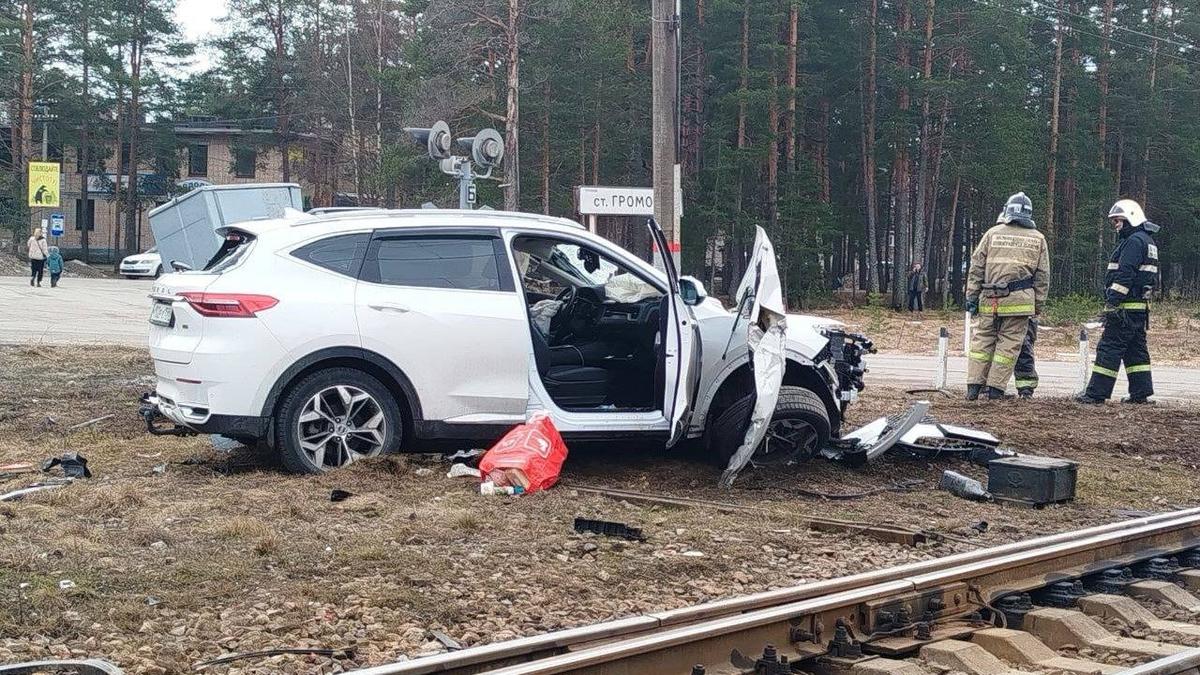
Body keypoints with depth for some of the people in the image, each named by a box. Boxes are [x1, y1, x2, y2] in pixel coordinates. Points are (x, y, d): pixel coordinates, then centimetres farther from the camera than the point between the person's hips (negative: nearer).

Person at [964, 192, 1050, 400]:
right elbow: (1043, 276, 10)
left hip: (990, 300, 0)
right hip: (1020, 301, 0)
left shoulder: (992, 234, 6)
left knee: (982, 340, 8)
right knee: (1009, 343, 5)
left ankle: (974, 385, 4)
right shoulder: (1038, 239, 9)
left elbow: (976, 268, 3)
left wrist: (971, 296, 6)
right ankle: (996, 387, 3)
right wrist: (1039, 305, 14)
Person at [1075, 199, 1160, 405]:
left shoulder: (1135, 241, -13)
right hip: (1140, 307, 10)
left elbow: (1125, 275, -21)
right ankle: (1141, 393, 14)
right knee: (1136, 350, 13)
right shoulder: (1148, 241, 20)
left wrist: (1112, 302, -23)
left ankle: (1096, 393, -8)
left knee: (1109, 349, -8)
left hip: (1126, 308, -10)